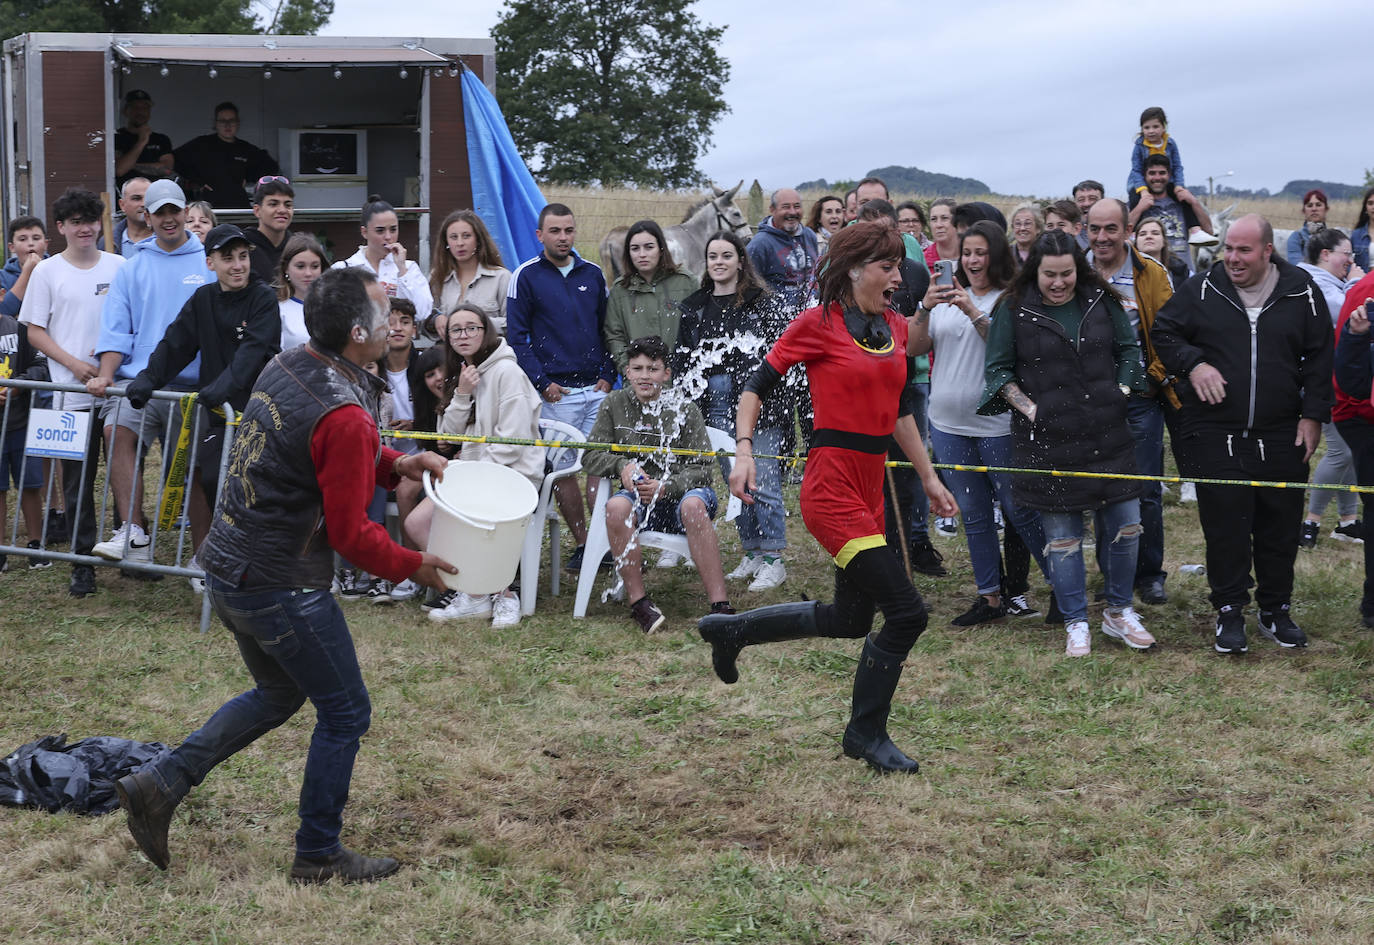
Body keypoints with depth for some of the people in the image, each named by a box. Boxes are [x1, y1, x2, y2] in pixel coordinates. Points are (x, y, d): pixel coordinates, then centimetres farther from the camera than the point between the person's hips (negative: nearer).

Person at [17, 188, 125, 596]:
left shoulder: (119, 267, 6)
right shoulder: (47, 272, 2)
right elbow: (35, 331, 3)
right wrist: (73, 364, -10)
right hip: (72, 393, -1)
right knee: (77, 479, 1)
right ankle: (83, 562, 8)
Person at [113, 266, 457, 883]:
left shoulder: (285, 369, 2)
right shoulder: (343, 418, -25)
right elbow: (349, 534, -19)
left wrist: (393, 465, 7)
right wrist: (413, 567, -3)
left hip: (227, 569, 9)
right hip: (282, 588, -9)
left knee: (279, 694, 27)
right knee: (345, 714, 9)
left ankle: (158, 786, 22)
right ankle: (319, 856, 20)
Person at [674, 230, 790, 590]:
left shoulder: (762, 304, 1)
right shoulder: (694, 307, 15)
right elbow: (682, 358, 18)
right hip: (714, 407, 5)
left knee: (763, 483, -6)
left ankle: (773, 559, 0)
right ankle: (752, 554, 17)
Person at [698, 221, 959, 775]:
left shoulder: (896, 328, 11)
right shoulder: (819, 323, -9)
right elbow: (757, 385, -3)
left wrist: (929, 478, 22)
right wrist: (744, 450, -16)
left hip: (870, 489, 8)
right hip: (832, 489, -8)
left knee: (850, 620, 17)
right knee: (906, 613, -11)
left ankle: (730, 630, 34)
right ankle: (867, 735, 7)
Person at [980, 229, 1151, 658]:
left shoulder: (1101, 301, 3)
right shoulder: (1014, 311, -4)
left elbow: (1128, 348, 13)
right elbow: (998, 369, 2)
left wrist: (1119, 394, 4)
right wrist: (1028, 408, -6)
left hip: (1107, 437, 3)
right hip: (1048, 442, -3)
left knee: (1126, 526, 6)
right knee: (1062, 538, 4)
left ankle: (1119, 613, 25)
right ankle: (1076, 624, 18)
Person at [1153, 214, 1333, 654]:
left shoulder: (1301, 293, 2)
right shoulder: (1201, 291, 0)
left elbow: (1319, 357, 6)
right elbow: (1163, 333, 9)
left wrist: (1313, 415, 0)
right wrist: (1193, 363, -9)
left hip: (1281, 436, 1)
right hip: (1215, 434, -1)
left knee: (1281, 527, 8)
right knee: (1225, 526, -2)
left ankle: (1276, 610, 22)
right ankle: (1229, 613, 10)